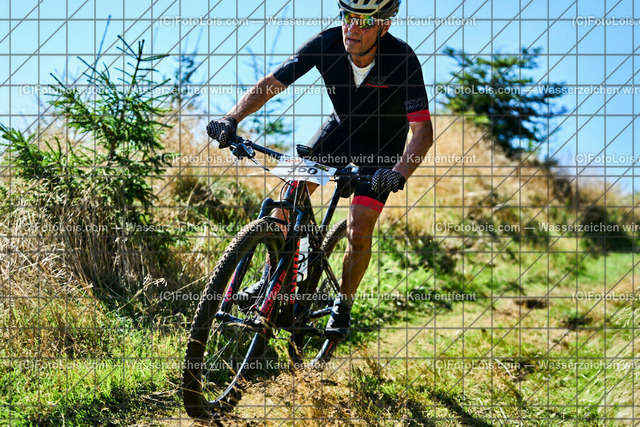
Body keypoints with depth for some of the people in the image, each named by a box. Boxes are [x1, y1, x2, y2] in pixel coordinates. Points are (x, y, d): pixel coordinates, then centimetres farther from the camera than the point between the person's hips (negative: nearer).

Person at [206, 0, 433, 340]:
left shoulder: (402, 60, -33)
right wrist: (232, 118, -36)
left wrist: (400, 172, -52)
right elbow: (271, 84, -21)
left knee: (359, 230, -11)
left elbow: (423, 130, -35)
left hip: (382, 145, -3)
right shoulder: (326, 44, -26)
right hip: (340, 128, 3)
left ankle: (343, 305, 14)